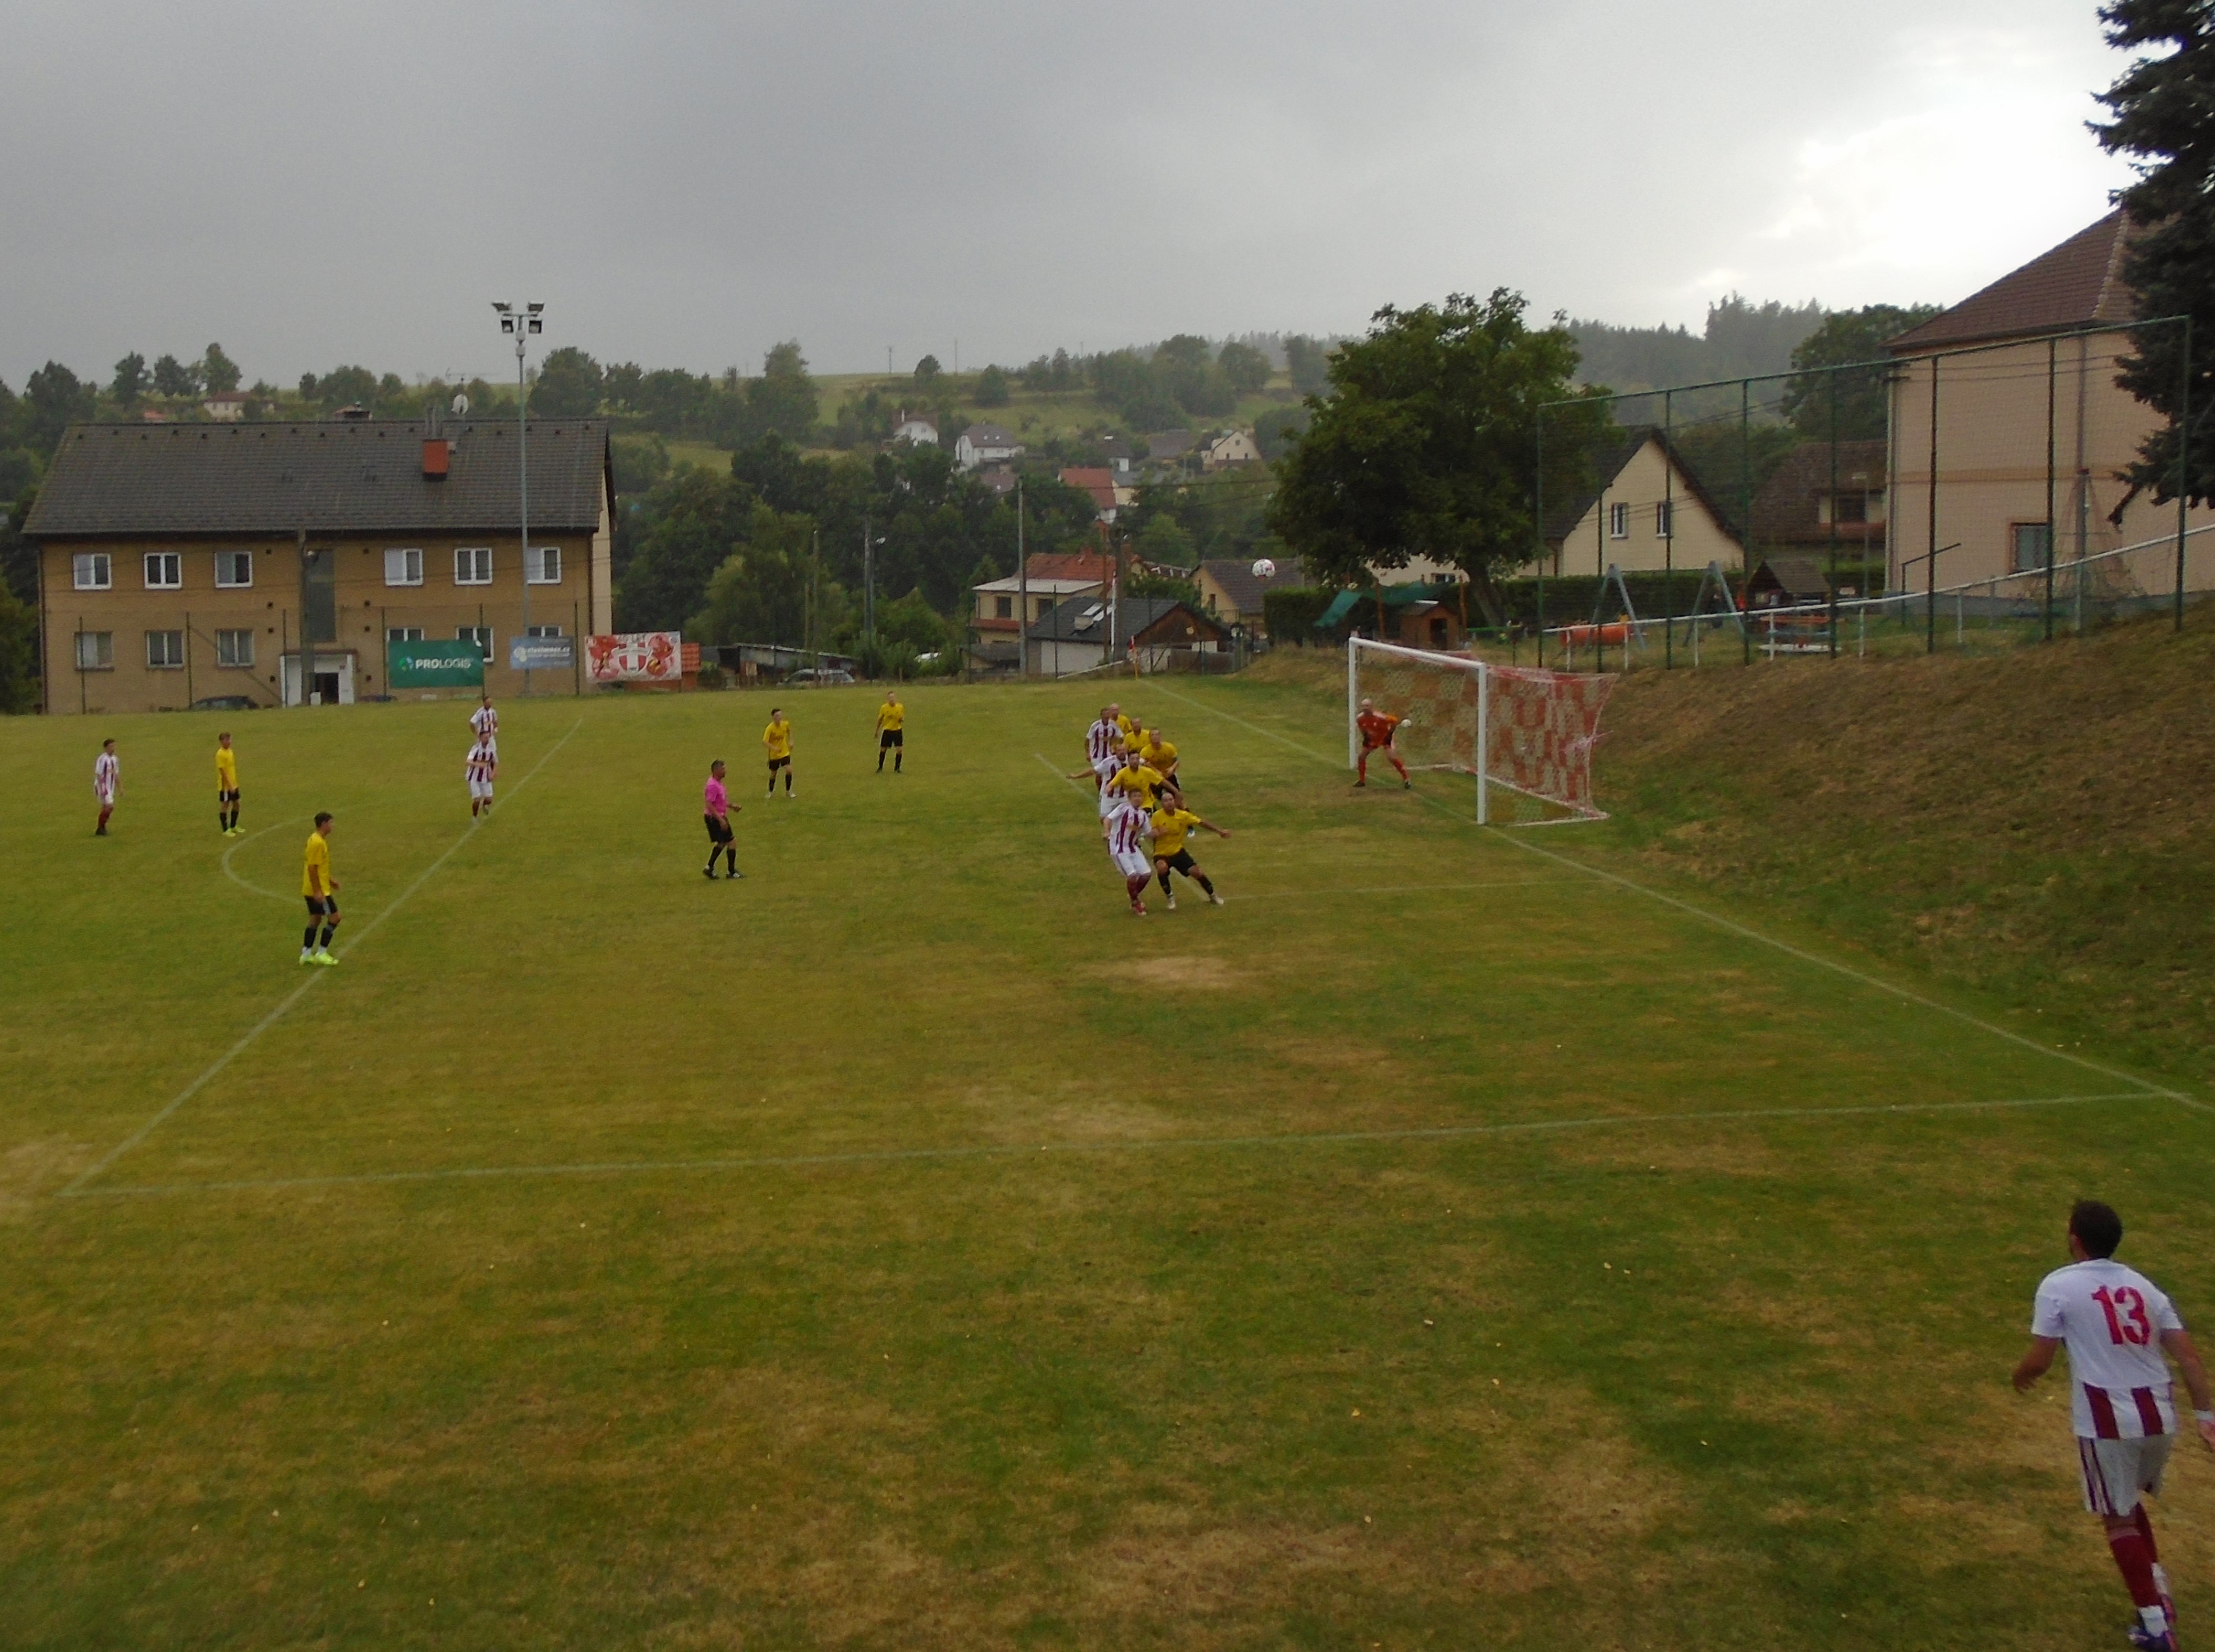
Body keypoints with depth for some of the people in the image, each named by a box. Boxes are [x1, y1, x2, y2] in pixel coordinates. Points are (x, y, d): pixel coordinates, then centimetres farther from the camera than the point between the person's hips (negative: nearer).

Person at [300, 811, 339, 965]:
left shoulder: (317, 839, 10)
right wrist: (317, 891, -23)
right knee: (334, 918, -4)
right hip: (318, 890, -10)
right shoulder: (317, 843, -21)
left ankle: (306, 954, 19)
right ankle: (321, 953, 0)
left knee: (315, 918, 16)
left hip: (312, 889, 10)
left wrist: (329, 880, 25)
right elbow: (312, 868, -23)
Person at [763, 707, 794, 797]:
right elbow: (764, 741, -28)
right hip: (774, 755, -3)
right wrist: (774, 748, -40)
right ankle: (771, 792, 34)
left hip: (785, 753, 3)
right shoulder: (770, 728, -23)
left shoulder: (785, 724, -10)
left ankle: (788, 791, 7)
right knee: (773, 773, 9)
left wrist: (790, 741, 5)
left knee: (789, 770, -11)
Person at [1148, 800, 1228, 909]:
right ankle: (1170, 897, -10)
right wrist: (1157, 833, -34)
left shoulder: (1183, 815, -9)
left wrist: (1219, 831, -13)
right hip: (1161, 854, -2)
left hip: (1178, 851, 2)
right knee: (1162, 868, -33)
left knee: (1195, 871, -9)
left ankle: (1212, 896, 16)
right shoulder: (1157, 816, -14)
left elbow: (1202, 823, -6)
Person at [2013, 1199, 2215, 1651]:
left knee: (2119, 1519, 10)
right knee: (2129, 1503, 28)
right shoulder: (2143, 1286, 12)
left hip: (2108, 1422, -5)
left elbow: (2039, 1362, -5)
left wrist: (2021, 1376, 16)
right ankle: (2158, 1595, 24)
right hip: (2159, 1417, 5)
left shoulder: (2059, 1286, -4)